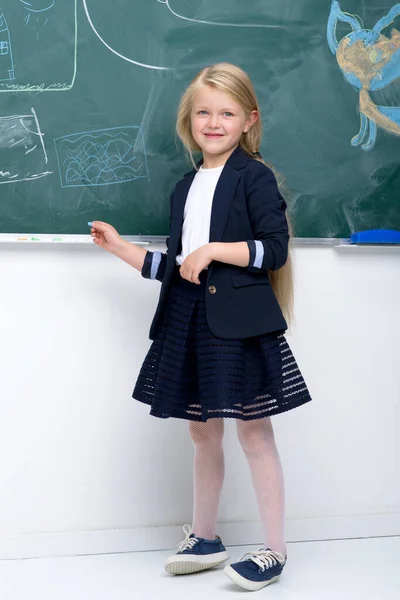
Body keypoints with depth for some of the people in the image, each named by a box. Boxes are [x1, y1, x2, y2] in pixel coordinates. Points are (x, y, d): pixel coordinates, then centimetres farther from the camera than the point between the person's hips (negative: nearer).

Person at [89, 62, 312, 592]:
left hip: (240, 319, -6)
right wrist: (119, 246, 16)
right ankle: (205, 539, 28)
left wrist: (213, 251, -17)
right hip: (189, 319, 7)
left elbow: (275, 249, -12)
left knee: (253, 431, -1)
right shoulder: (186, 188, 16)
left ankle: (275, 551, 10)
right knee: (203, 431, 14)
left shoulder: (254, 176, -4)